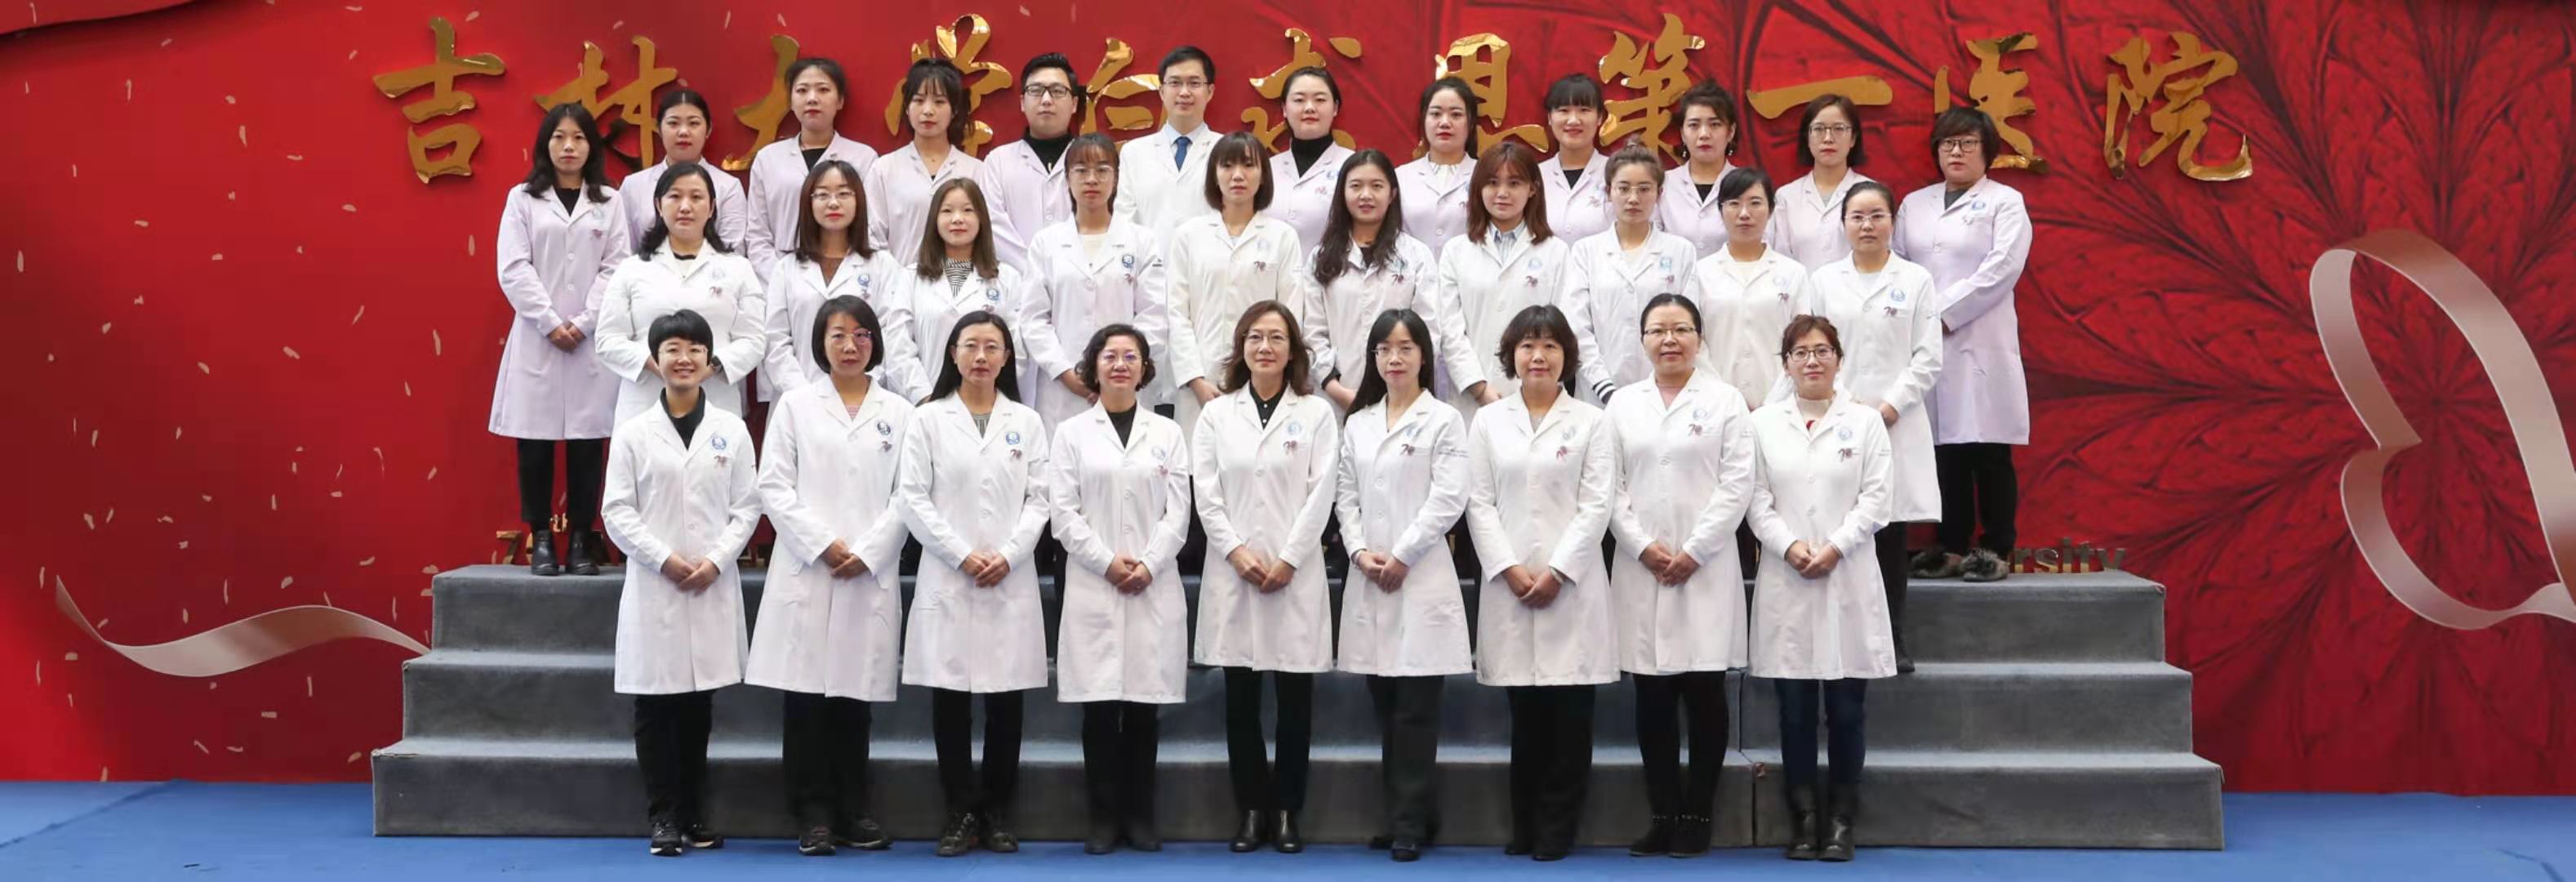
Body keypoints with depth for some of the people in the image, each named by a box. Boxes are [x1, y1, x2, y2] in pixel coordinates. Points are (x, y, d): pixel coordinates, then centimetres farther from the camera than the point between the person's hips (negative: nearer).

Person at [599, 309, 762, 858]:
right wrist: (664, 559, -12)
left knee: (699, 705, 8)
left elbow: (748, 505, 4)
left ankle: (694, 814, 18)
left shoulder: (731, 430, 4)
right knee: (655, 706, 1)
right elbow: (617, 510, -1)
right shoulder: (633, 433, 1)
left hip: (713, 587, 1)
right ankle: (664, 818, 9)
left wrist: (715, 560, -9)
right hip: (653, 586, -1)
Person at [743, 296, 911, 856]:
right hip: (806, 570, 0)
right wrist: (823, 544, -9)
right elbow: (775, 486, 1)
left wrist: (867, 552, -9)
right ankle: (814, 815, 6)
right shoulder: (796, 405, 8)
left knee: (855, 694, 5)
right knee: (806, 695, -1)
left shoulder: (898, 412, 9)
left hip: (870, 574, 1)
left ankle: (852, 811, 13)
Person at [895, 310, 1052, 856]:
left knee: (1006, 701, 3)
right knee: (950, 699, 0)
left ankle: (997, 811, 14)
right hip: (947, 579, -1)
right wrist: (963, 556, -10)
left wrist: (1008, 556, -10)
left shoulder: (1026, 422, 10)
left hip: (1012, 581, 1)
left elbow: (1038, 499, 5)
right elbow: (913, 498, -1)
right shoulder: (928, 419, 5)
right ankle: (962, 813, 10)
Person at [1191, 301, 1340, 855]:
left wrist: (1287, 560, -10)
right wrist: (1238, 552, -9)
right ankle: (1252, 810, 13)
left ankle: (1287, 811, 11)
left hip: (1296, 572, -1)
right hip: (1232, 572, 2)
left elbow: (1320, 494, -3)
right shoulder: (1217, 414, 9)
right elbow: (1206, 494, 3)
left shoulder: (1316, 413, 4)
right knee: (1240, 698, 4)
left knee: (1295, 697, 1)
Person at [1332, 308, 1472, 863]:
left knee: (1416, 707, -4)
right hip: (1368, 581, 5)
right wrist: (1360, 551, -5)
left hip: (1422, 579, -5)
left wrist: (1401, 557, -11)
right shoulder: (1358, 424, 15)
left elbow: (1448, 499, -8)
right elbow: (1346, 495, 11)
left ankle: (1411, 823, 1)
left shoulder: (1443, 421, 0)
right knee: (1385, 705, 8)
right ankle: (1401, 812, 18)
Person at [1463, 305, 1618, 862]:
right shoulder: (1488, 421, 11)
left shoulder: (1590, 422, 5)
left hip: (1571, 582, -1)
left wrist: (1557, 572, -11)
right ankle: (1524, 826, 15)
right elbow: (1480, 503, 4)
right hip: (1508, 582, 2)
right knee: (1524, 709, 5)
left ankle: (1557, 827, 8)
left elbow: (1596, 505, -2)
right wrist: (1511, 569, -8)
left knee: (1569, 708, -1)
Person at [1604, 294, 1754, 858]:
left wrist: (1693, 552, -11)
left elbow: (1737, 484, -4)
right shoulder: (1623, 404, 11)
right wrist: (1644, 547, -7)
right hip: (1640, 567, 2)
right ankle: (1661, 814, 11)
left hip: (1705, 567, -2)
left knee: (1704, 693, -1)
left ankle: (1697, 815, 8)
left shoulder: (1725, 402, 4)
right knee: (1652, 696, 4)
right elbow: (1610, 486, 6)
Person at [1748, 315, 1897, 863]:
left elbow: (1874, 500, 0)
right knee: (1795, 709, 2)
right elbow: (1758, 501, 3)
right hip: (1785, 581, 1)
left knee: (1845, 710, 1)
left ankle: (1841, 822, 11)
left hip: (1847, 581, 0)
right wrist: (1789, 546, -12)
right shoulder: (1764, 423, 8)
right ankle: (1802, 820, 10)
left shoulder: (1865, 422, 7)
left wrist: (1835, 548, -12)